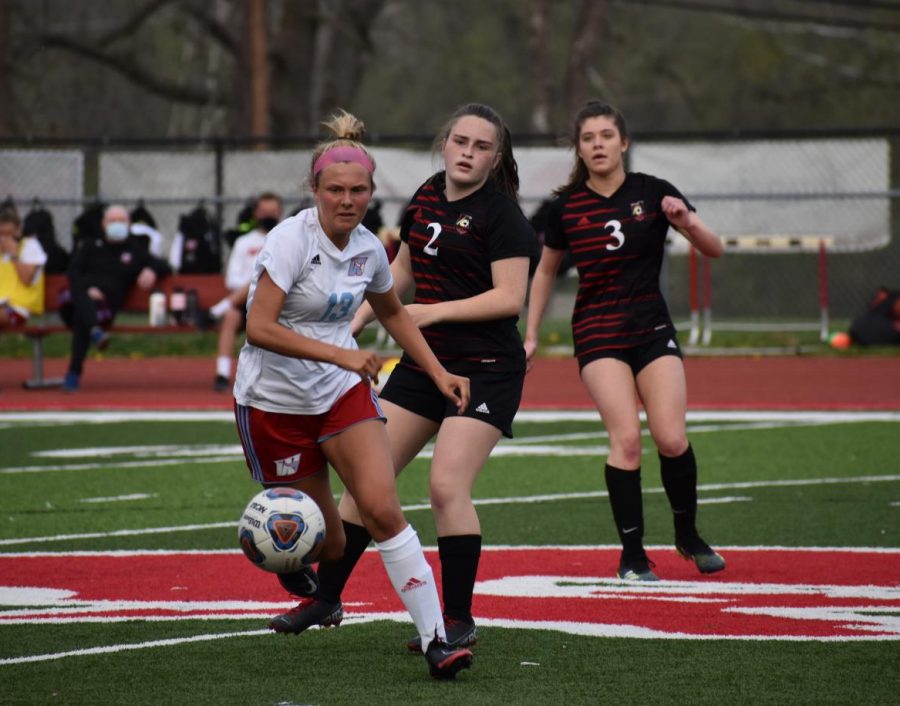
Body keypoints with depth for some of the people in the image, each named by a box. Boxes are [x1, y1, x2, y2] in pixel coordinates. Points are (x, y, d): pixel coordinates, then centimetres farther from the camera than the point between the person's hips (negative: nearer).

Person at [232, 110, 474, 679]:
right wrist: (339, 354, -34)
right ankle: (310, 592, 41)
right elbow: (259, 327, -28)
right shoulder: (291, 239, -19)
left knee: (383, 510, -15)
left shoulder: (369, 249, -1)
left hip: (344, 392, 4)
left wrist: (439, 373, 13)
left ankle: (436, 641, -19)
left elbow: (393, 313, 20)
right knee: (323, 539, 3)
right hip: (274, 400, -4)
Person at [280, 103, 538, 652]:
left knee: (447, 486, -18)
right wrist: (355, 322, 17)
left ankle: (460, 621, -6)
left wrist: (434, 312, -20)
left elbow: (510, 297, -19)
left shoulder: (501, 215, -12)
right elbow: (402, 271, 23)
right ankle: (326, 597, 19)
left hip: (485, 370, -8)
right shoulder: (428, 197, 10)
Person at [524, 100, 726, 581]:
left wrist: (687, 221, -22)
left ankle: (688, 535, 15)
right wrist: (531, 335, 16)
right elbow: (545, 272, 17)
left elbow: (714, 250, -2)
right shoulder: (566, 207, 2)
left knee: (672, 438, -10)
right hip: (597, 333, 0)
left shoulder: (652, 193, -1)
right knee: (626, 438, -16)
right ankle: (632, 554, -7)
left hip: (653, 329, 0)